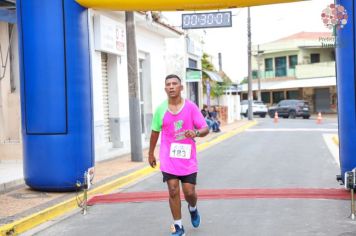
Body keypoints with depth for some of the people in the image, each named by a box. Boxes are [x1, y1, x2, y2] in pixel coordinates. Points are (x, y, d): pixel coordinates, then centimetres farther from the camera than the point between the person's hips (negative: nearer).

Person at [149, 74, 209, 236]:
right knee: (173, 191, -3)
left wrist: (196, 133, -29)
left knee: (189, 191, 0)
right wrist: (151, 153, 18)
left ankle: (193, 209, 36)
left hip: (187, 158, -1)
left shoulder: (191, 107, -6)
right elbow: (155, 131, 13)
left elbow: (205, 129, -5)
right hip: (169, 158, 1)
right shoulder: (161, 109, 0)